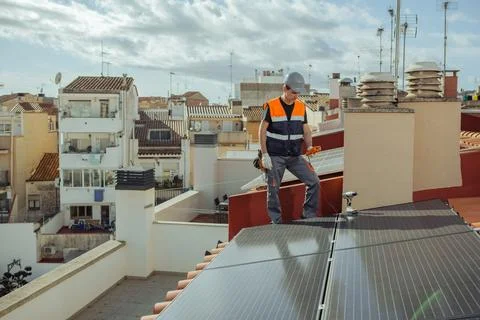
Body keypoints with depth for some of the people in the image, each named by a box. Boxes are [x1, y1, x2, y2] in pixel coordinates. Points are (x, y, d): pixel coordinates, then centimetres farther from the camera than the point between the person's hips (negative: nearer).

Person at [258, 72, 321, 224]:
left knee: (314, 182, -4)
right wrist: (264, 154, -11)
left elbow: (306, 130, 10)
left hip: (295, 156, 4)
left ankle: (309, 216, 9)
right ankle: (276, 222, 15)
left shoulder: (301, 107, 5)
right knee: (273, 189, 1)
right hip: (275, 157, -4)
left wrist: (310, 147, -7)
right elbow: (262, 130, -6)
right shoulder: (271, 106, -8)